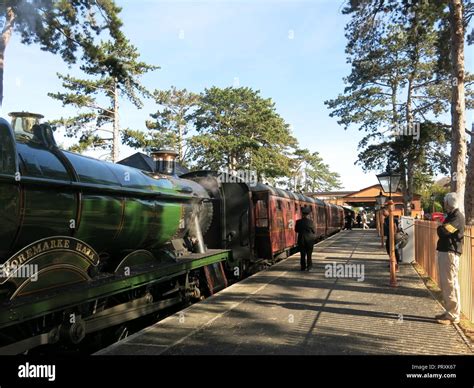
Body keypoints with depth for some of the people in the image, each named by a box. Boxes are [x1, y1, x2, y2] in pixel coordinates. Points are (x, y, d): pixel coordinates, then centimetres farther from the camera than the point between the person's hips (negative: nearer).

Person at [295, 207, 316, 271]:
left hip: (301, 240, 1)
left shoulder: (298, 222, -8)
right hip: (309, 240, -1)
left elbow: (296, 230, 2)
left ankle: (303, 267, 11)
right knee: (309, 254, 11)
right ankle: (309, 267, 10)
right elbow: (314, 231, -7)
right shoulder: (311, 221, -13)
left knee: (302, 254, 9)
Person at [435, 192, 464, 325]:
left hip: (450, 253, -10)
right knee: (445, 285, 14)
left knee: (450, 285, -5)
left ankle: (453, 315, 1)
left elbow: (443, 231, -24)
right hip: (444, 252, 10)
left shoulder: (457, 216, -14)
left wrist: (439, 227, -5)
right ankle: (449, 312, 22)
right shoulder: (451, 215, 17)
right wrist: (441, 228, 3)